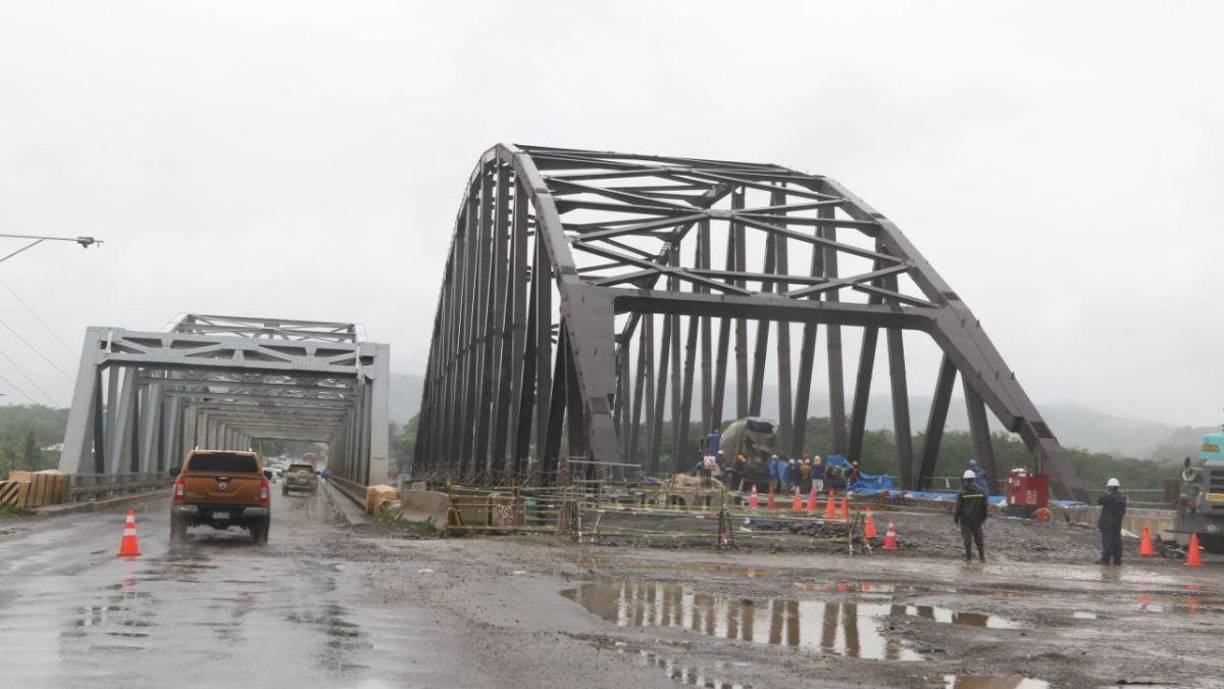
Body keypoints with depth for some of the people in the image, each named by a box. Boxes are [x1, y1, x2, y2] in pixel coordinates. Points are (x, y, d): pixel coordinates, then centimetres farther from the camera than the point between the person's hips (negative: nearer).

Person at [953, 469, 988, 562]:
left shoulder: (962, 492, -11)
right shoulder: (980, 491, 2)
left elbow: (958, 507, -8)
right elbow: (984, 506, 9)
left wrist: (956, 518, 2)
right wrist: (983, 517, 19)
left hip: (965, 519, -4)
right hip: (977, 519, 4)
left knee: (967, 538, 1)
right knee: (979, 537, 12)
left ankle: (969, 557, 1)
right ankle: (982, 556, 13)